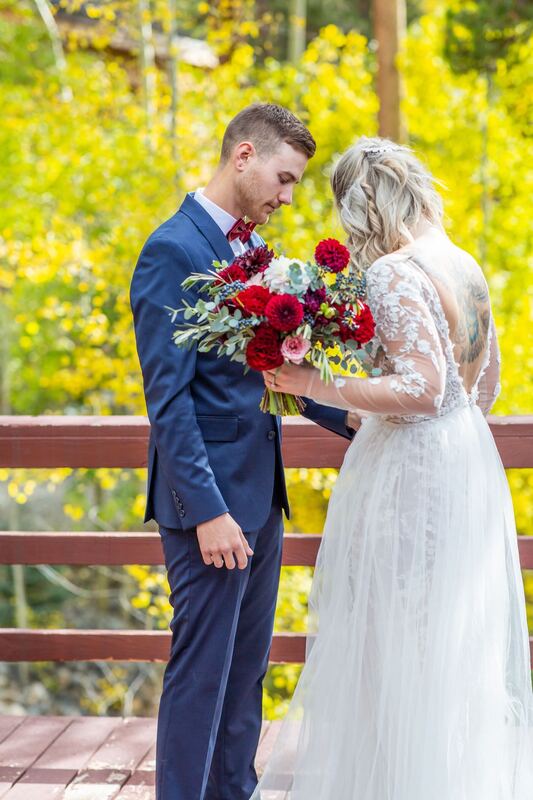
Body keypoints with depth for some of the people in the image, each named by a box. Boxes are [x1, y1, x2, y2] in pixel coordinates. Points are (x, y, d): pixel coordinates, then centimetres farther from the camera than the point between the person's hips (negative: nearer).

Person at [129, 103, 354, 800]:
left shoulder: (255, 249, 13)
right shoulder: (173, 252, -14)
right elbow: (168, 398, -19)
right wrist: (207, 510, -22)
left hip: (260, 493, 9)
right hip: (211, 499, -9)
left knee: (247, 666, 17)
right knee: (202, 671, -1)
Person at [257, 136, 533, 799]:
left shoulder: (392, 274, -17)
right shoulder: (466, 266, 10)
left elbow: (421, 390, -24)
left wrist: (311, 384, -22)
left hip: (409, 472, -9)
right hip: (468, 464, 9)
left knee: (393, 639, 1)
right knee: (458, 639, 16)